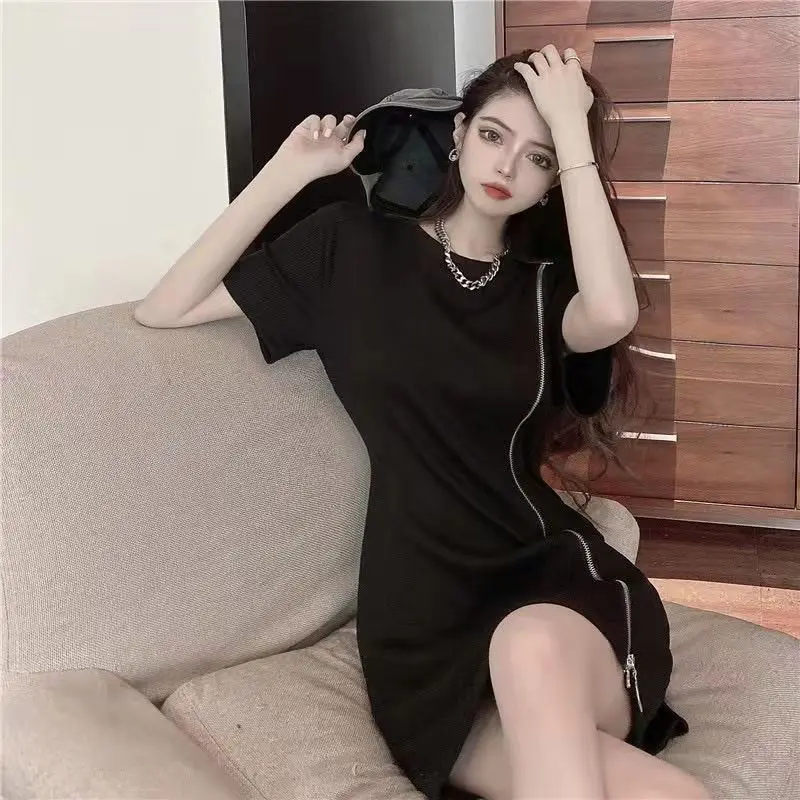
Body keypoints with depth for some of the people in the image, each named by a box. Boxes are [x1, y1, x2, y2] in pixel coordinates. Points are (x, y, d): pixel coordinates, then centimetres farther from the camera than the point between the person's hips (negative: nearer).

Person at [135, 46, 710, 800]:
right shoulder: (353, 246, 9)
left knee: (534, 648, -38)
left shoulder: (544, 286, 11)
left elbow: (612, 315, -15)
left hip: (556, 574, 2)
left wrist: (572, 128, -9)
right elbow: (162, 312, 3)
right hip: (428, 616, -2)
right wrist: (289, 170, -3)